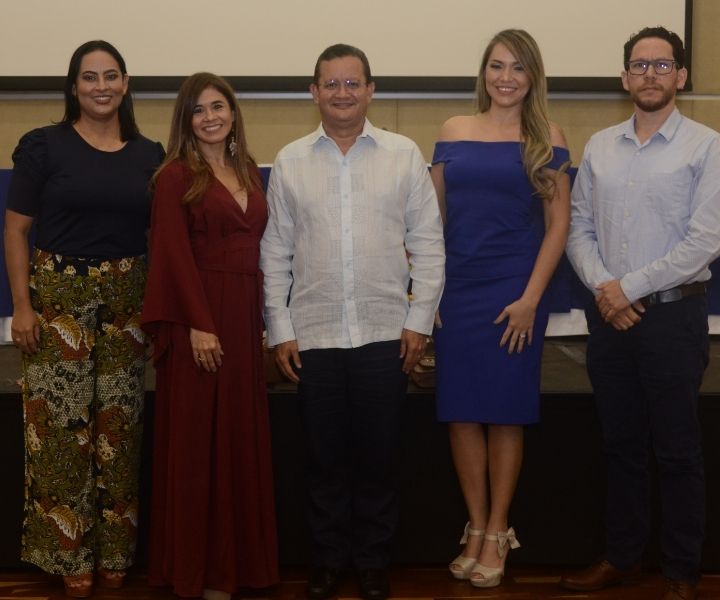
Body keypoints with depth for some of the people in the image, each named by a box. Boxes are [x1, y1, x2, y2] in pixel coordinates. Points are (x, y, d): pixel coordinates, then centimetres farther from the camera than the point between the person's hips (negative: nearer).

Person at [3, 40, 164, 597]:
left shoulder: (149, 154, 6)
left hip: (127, 301, 3)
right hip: (60, 298, -3)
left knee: (120, 428, 7)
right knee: (62, 426, -1)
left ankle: (114, 552, 20)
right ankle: (69, 555, 13)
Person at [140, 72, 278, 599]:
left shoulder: (249, 171, 14)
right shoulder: (177, 175, -4)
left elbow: (257, 249, 14)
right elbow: (174, 255, -11)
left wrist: (261, 321, 9)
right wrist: (199, 325, -17)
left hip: (244, 317, 6)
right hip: (200, 319, -6)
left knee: (241, 437, 10)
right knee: (198, 440, 0)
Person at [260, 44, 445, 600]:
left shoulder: (404, 155, 2)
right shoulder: (290, 161, 5)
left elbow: (427, 242, 2)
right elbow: (275, 252, 5)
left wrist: (420, 319, -3)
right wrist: (280, 330, 1)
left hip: (385, 333, -1)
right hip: (313, 335, 1)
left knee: (378, 456, 8)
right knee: (326, 457, 9)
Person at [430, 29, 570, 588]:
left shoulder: (546, 138, -1)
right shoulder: (454, 131, 6)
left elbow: (558, 224, -3)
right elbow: (433, 215, 10)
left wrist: (530, 299, -10)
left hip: (514, 293, -2)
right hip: (455, 290, 3)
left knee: (505, 414, 4)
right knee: (462, 412, 5)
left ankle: (497, 533, 16)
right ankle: (476, 527, 18)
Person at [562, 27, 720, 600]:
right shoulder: (599, 147, 9)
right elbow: (580, 229, 8)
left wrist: (629, 287, -14)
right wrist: (602, 286, -9)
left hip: (673, 314, -4)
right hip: (609, 314, 4)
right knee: (621, 445, 14)